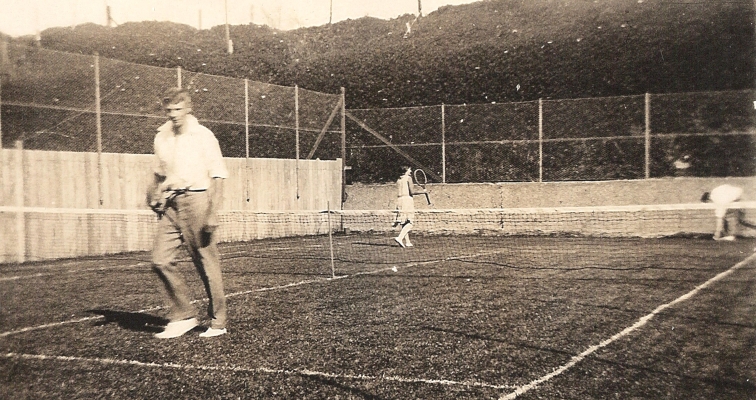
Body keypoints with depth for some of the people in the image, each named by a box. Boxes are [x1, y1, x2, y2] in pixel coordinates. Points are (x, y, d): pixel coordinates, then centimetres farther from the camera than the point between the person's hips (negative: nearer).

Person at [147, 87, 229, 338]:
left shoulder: (203, 136, -5)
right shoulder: (161, 137, 11)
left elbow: (217, 177, -6)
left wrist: (212, 213, -14)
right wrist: (155, 194, 4)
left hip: (196, 199, -5)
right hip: (170, 205, 5)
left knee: (207, 263, 0)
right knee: (160, 261, -6)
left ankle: (218, 323, 13)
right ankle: (182, 317, 8)